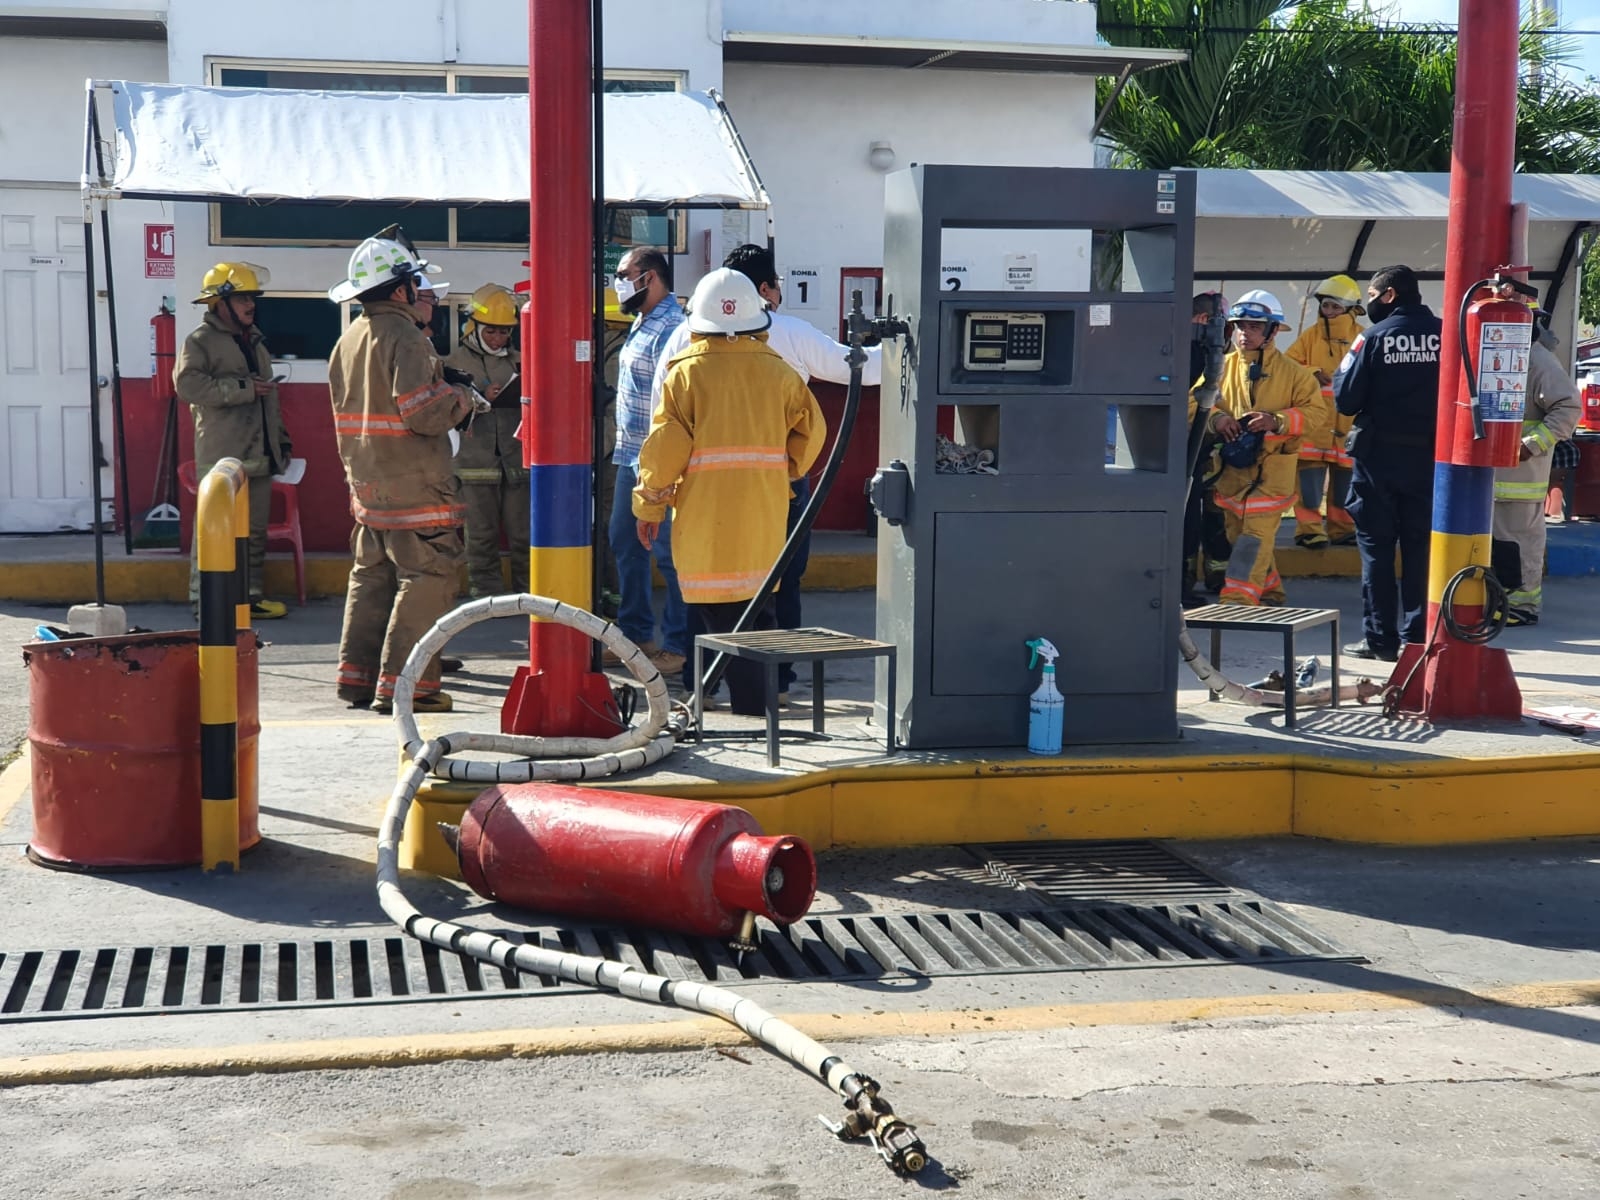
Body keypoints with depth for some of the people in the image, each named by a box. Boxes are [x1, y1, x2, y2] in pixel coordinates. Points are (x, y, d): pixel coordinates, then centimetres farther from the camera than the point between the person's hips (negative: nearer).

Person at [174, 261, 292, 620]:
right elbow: (188, 385, -20)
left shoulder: (255, 342, 22)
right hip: (221, 457, -8)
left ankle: (252, 595, 17)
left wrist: (281, 440, 23)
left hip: (259, 456, 8)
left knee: (255, 530, 10)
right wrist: (243, 388, -18)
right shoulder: (201, 341, -4)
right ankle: (204, 599, -4)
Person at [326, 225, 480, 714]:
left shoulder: (348, 339, 13)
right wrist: (462, 398, -5)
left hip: (366, 482, 9)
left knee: (372, 575, 15)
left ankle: (358, 677, 18)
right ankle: (402, 684, -7)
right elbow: (422, 412, -22)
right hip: (414, 485, -9)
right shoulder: (404, 336, -16)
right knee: (426, 577, -5)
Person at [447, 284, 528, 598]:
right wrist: (481, 399, -18)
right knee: (481, 536, 2)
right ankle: (486, 595, 8)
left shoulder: (518, 360, 13)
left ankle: (527, 592, 13)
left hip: (516, 462, 3)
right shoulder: (457, 360, 3)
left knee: (522, 533, 4)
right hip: (475, 463, -2)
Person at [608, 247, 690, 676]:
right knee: (625, 544, 15)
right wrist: (627, 448, 20)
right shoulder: (642, 324, 16)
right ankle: (635, 634, 25)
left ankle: (679, 645, 3)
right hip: (632, 458, 11)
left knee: (667, 551, -5)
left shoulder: (670, 328, -17)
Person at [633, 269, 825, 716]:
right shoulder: (778, 372, 5)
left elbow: (665, 444, -7)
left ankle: (749, 705, -6)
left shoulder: (686, 373, -5)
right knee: (758, 608, 16)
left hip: (707, 515, -4)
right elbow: (811, 429, 9)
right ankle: (764, 694, 21)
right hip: (766, 513, 4)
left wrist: (649, 504, 3)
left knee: (721, 614, -2)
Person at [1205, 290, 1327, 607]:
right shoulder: (1223, 367, 5)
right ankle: (1268, 592, 30)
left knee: (1255, 536, -11)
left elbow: (1317, 413, -5)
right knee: (1237, 534, 13)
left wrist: (1277, 421, -20)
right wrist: (1215, 417, -13)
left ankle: (1237, 600, -14)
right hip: (1232, 467, 5)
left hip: (1272, 468, -5)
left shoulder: (1292, 372, -4)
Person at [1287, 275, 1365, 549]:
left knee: (1345, 477, 9)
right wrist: (1312, 373, -12)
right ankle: (1309, 527, 0)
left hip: (1348, 423, 1)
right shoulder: (1311, 335, 5)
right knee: (1310, 476, -6)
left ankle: (1342, 528, 19)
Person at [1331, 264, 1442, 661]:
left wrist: (1341, 372, 9)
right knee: (1420, 547, 9)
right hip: (1428, 454, 3)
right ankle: (1416, 636, 9)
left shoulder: (1374, 336, -9)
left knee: (1376, 546, 5)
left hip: (1378, 454, -3)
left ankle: (1380, 638, 5)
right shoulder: (1443, 334, -1)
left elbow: (1346, 399, -9)